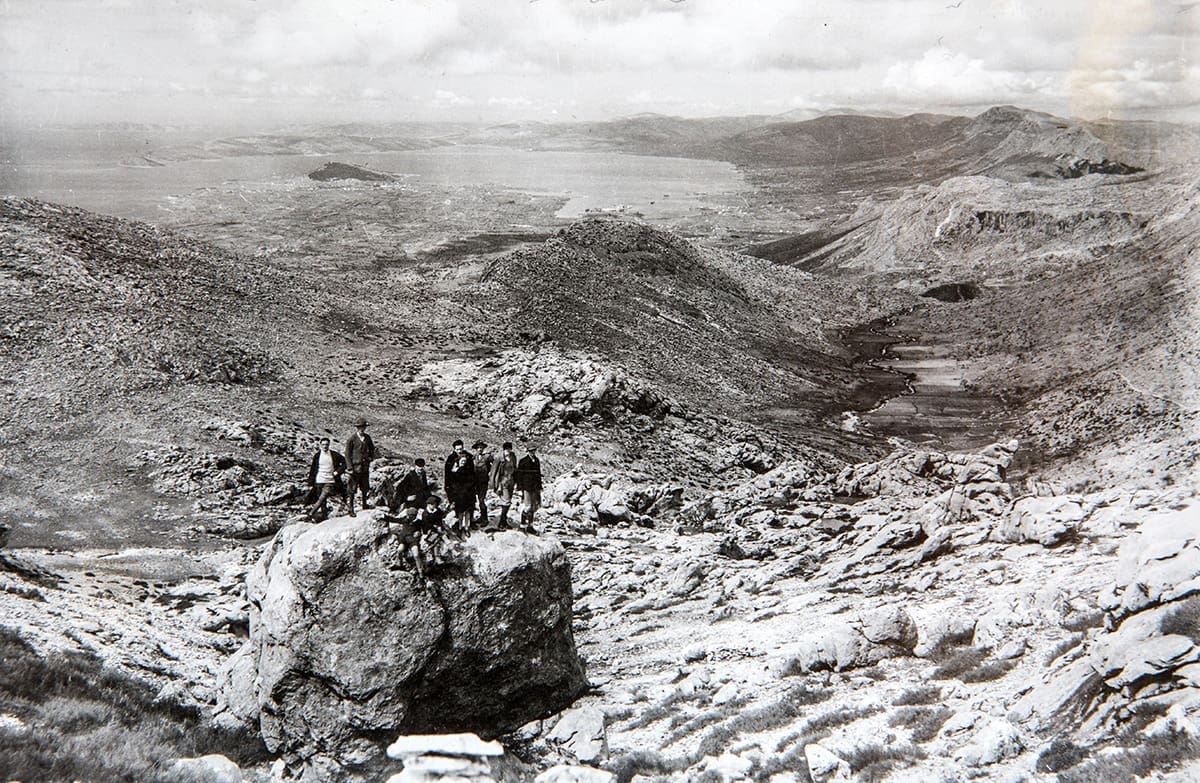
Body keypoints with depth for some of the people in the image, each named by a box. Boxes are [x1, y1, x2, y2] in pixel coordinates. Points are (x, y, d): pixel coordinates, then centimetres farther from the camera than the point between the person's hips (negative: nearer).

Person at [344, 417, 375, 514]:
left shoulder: (367, 438, 7)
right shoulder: (351, 439, -10)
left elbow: (372, 448, 25)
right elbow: (347, 454, -9)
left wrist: (371, 457, 7)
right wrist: (350, 468, -14)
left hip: (365, 466, 5)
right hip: (355, 467, -5)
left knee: (365, 487, 17)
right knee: (352, 489, -1)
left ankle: (364, 504, 33)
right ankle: (351, 509, 5)